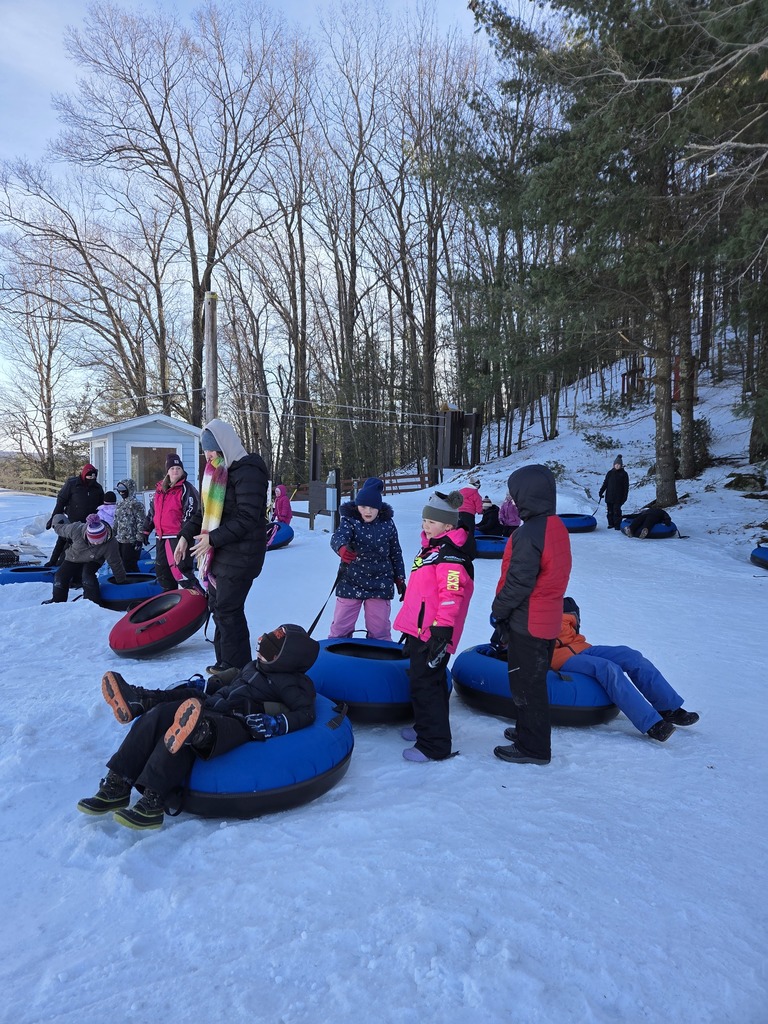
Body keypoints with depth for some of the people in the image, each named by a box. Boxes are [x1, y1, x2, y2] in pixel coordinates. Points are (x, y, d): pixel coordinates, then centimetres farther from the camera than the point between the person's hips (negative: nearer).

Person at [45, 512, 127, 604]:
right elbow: (60, 528, -16)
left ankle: (93, 601, -20)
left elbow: (115, 563, -25)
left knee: (88, 574, -30)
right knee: (61, 576, -3)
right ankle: (58, 600, 23)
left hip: (93, 561, -2)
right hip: (73, 558, 3)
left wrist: (122, 581, -15)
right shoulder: (76, 529, -39)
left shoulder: (110, 544, -39)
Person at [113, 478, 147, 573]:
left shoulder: (136, 504, -9)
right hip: (119, 540, 8)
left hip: (131, 541, -8)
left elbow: (141, 523, -13)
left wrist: (139, 539, -17)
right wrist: (114, 536, 19)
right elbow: (116, 522, 21)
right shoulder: (120, 505, 15)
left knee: (129, 566, -7)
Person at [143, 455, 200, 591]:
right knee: (161, 570, 15)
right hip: (161, 536, 8)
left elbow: (191, 514, -14)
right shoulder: (159, 489, 15)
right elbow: (152, 512, 24)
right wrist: (146, 530, 21)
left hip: (178, 536, -8)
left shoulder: (187, 489, -6)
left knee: (181, 568, -14)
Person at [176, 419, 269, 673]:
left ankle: (237, 669, 7)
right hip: (218, 552, 9)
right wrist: (186, 535, 8)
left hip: (239, 555, -9)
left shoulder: (248, 472, -17)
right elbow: (205, 510, 19)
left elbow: (247, 519, -22)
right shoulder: (218, 471, 12)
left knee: (227, 611, -5)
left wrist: (213, 539, -22)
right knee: (217, 607, 15)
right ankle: (224, 661, 27)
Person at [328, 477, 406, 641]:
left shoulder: (387, 524, -1)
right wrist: (342, 548, -52)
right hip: (351, 583, -1)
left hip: (380, 585, 1)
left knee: (379, 630, 9)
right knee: (340, 628, 8)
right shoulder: (349, 520, -8)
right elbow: (338, 536, -29)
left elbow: (396, 553, 9)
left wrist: (400, 579, 12)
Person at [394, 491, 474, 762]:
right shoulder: (431, 548, 14)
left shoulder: (451, 556, -19)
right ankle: (424, 726, 37)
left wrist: (442, 630, -27)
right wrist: (410, 628, 27)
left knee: (425, 685, -5)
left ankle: (434, 745, 4)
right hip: (419, 629, 10)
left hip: (433, 633, -10)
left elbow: (451, 596, -26)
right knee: (422, 681, 21)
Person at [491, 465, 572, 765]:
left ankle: (533, 748, 17)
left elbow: (519, 582, -24)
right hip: (548, 619, 9)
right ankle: (531, 733, 37)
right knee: (535, 681, 22)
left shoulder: (528, 534, -24)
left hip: (527, 623, -9)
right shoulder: (556, 526, 6)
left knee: (526, 685, 4)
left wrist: (498, 610, -7)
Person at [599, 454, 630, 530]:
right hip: (609, 496, 3)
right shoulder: (610, 473, 8)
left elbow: (626, 486, 0)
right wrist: (601, 491, 4)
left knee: (617, 511, -5)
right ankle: (611, 523, 17)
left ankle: (617, 525, 2)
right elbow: (605, 483, 12)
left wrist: (625, 496, -5)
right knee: (610, 511, 7)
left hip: (618, 497, -3)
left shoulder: (623, 474, 0)